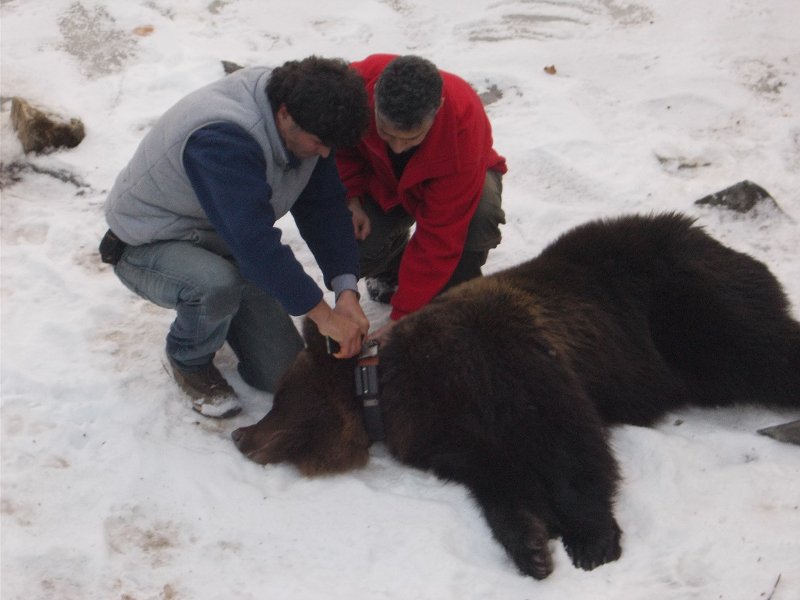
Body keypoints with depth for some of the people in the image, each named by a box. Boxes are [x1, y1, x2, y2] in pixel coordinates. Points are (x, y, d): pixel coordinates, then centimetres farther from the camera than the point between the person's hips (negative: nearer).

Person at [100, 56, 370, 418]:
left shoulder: (307, 124, -13)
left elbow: (324, 206, -8)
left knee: (283, 376, -2)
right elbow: (254, 242, -41)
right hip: (148, 248, -6)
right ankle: (189, 361, -8)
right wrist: (322, 313, -36)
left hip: (221, 244, 7)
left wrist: (346, 290, -21)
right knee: (218, 285, -41)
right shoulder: (221, 139, -38)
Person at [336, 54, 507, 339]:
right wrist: (350, 197, -24)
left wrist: (401, 318, -37)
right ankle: (389, 270, 13)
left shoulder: (464, 126, -42)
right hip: (383, 180, 3)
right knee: (354, 246, -26)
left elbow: (439, 233, -38)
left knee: (481, 212, -38)